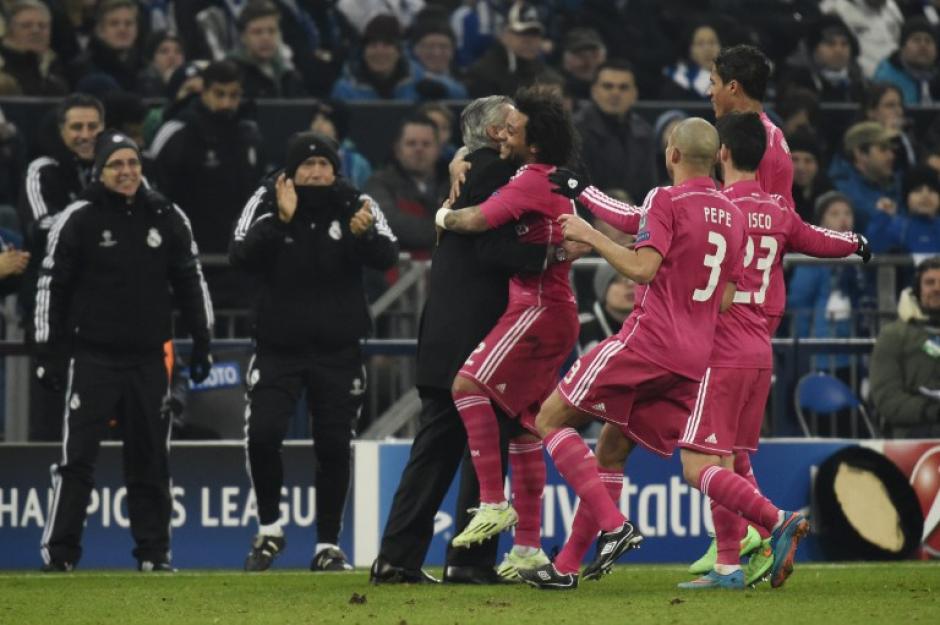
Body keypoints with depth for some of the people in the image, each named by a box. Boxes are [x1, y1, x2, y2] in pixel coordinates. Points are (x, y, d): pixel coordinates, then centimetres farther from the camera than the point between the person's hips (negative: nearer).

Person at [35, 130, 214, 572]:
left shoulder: (167, 218, 5)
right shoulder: (78, 220, -5)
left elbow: (190, 281, 13)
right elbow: (52, 285, -2)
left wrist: (201, 343, 10)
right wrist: (47, 351, -5)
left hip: (149, 359, 3)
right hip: (92, 356, -3)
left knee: (151, 460, 7)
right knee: (77, 456, -6)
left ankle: (154, 552, 14)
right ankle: (59, 552, -3)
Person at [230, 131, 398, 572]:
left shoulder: (355, 205, -4)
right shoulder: (267, 201, -5)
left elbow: (387, 258, -16)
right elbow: (240, 256, -18)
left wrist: (365, 234, -37)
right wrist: (280, 220, -30)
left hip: (338, 352, 1)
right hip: (278, 349, -1)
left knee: (334, 448, 1)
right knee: (262, 435, -13)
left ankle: (328, 547, 13)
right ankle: (269, 530, 7)